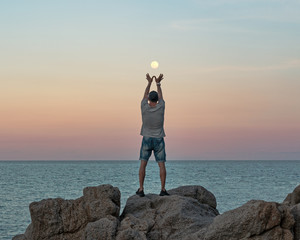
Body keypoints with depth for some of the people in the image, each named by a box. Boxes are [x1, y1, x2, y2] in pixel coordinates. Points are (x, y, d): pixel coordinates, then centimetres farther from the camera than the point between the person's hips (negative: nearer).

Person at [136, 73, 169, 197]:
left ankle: (141, 189, -4)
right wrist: (158, 83, 23)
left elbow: (145, 95, 12)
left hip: (147, 140, 0)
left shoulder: (144, 107, -7)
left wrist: (149, 82, 23)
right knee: (161, 165, 1)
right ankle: (163, 189, -4)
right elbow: (160, 96, 14)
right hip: (159, 140, 0)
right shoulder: (160, 107, -7)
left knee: (143, 164, 1)